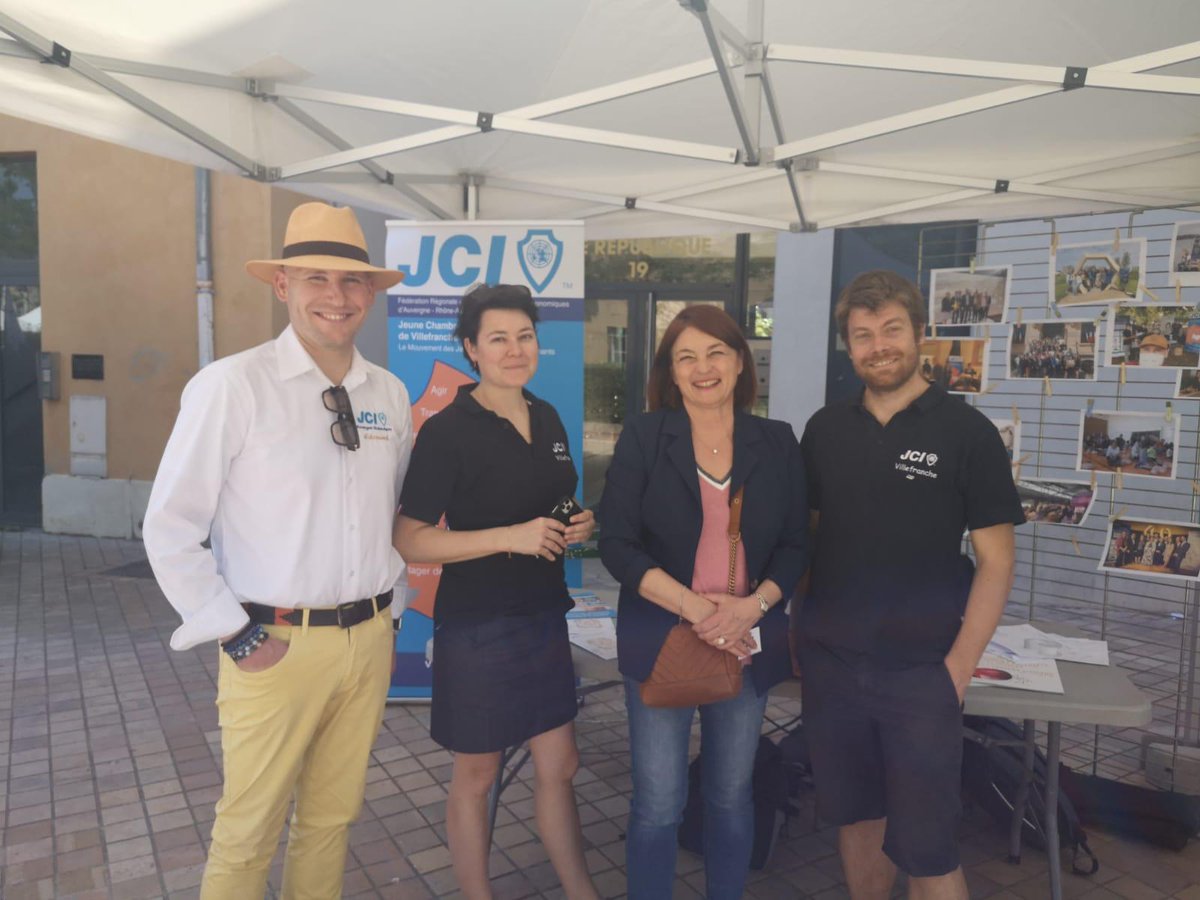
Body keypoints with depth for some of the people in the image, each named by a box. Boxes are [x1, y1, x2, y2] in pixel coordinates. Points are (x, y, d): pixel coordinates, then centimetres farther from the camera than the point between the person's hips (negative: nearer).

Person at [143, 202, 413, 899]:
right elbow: (170, 530, -9)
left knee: (333, 817, 19)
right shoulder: (231, 385, -12)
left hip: (370, 640, 4)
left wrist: (389, 616, 11)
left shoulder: (391, 394, 4)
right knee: (249, 834, 10)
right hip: (276, 646, -4)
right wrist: (236, 637, -10)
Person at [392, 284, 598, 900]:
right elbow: (410, 541, -17)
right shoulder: (447, 431, -14)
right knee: (475, 776, 12)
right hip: (476, 624, -6)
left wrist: (575, 527, -1)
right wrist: (511, 536, -24)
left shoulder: (548, 419, 6)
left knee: (559, 766, 16)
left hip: (544, 616, 6)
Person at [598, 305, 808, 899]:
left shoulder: (777, 442, 4)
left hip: (747, 642, 2)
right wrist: (693, 607, -18)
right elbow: (617, 544, -8)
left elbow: (795, 545, 4)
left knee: (731, 795, 15)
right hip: (660, 638, -2)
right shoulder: (643, 437, -3)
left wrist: (751, 607, -13)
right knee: (658, 802, 5)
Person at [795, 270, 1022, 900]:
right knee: (855, 818, 17)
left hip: (921, 673, -3)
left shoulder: (966, 432, -6)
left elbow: (995, 561, -5)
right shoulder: (825, 429, 4)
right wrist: (797, 625, 5)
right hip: (829, 665, 4)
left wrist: (958, 666, -10)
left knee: (924, 848, 4)